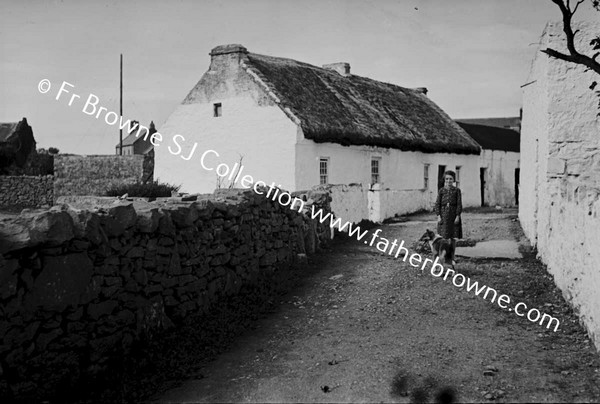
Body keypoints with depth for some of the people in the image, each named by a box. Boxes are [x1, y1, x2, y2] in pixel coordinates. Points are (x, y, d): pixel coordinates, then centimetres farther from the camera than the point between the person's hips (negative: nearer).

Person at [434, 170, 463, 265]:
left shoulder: (456, 190, 2)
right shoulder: (441, 190, 4)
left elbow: (459, 204, -1)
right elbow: (437, 203, 3)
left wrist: (457, 216, -8)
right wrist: (438, 216, -5)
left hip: (453, 215, 0)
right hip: (444, 214, 0)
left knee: (453, 238, 4)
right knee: (443, 237, -2)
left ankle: (452, 257, 14)